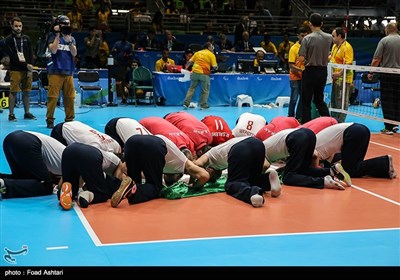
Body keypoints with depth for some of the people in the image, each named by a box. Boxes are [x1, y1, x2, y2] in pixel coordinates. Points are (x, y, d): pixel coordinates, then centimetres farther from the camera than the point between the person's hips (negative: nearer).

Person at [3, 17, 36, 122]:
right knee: (13, 92, -3)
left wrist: (30, 68, -4)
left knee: (26, 92, 8)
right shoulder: (8, 40, 0)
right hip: (15, 70, -4)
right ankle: (11, 114, 1)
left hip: (27, 69, 4)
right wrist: (26, 65, -12)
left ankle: (27, 113, 15)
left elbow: (30, 54, 9)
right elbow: (12, 56, -8)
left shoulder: (26, 38, 12)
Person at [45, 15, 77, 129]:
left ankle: (70, 119, 12)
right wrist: (57, 35, -10)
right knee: (53, 96, -7)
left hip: (68, 72, 4)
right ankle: (50, 120, -2)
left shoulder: (72, 38, 13)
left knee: (70, 97, 4)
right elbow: (53, 50, -13)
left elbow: (74, 53, 1)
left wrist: (69, 41, -12)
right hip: (55, 71, -4)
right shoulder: (53, 36, 2)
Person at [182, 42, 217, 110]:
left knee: (191, 88, 13)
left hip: (195, 72, 4)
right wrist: (215, 68, 20)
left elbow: (189, 62, 10)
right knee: (205, 90, 9)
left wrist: (186, 69, 21)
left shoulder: (197, 53, 16)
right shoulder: (211, 55, 4)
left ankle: (186, 103, 9)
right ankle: (203, 106, 10)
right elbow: (215, 67, -1)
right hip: (204, 74, -4)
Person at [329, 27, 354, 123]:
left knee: (342, 102, -3)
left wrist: (340, 73, -28)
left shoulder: (347, 47, -15)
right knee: (333, 100, 16)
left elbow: (348, 64, -22)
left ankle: (340, 122, 2)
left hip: (344, 79, -9)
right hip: (336, 78, 10)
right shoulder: (334, 46, 14)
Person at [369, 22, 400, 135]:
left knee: (387, 101, 1)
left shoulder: (384, 40, -6)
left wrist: (371, 72, 0)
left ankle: (389, 127, 2)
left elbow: (376, 60, -10)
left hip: (387, 74, -3)